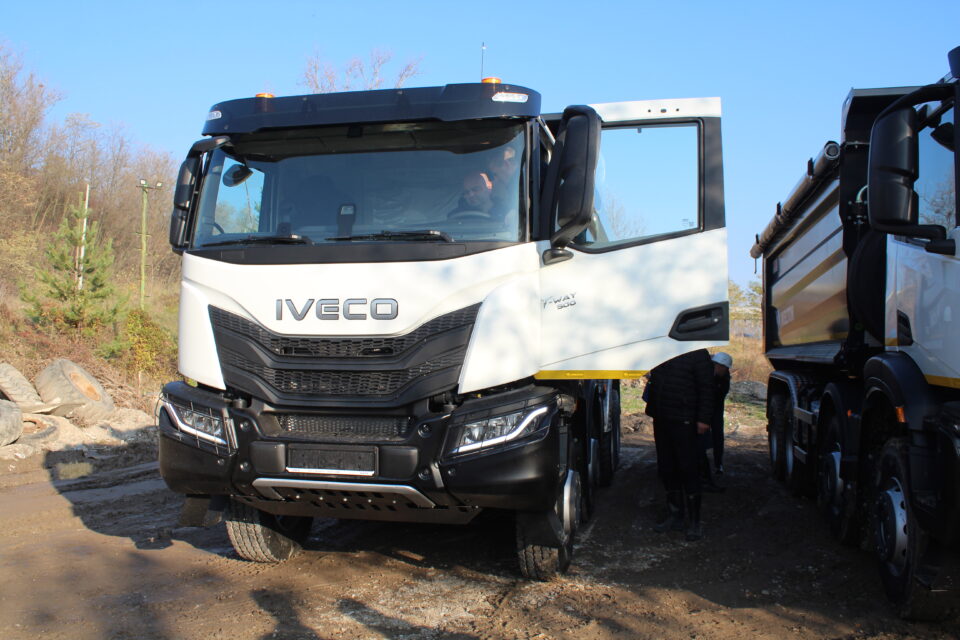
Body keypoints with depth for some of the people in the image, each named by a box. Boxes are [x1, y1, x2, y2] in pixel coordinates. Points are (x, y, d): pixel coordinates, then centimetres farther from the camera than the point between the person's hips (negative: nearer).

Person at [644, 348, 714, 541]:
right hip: (661, 418, 6)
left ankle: (694, 521, 5)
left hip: (684, 420, -6)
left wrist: (704, 418, -14)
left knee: (688, 470, -4)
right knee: (666, 469, 12)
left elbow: (706, 388, -8)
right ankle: (675, 515, 24)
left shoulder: (697, 353, -6)